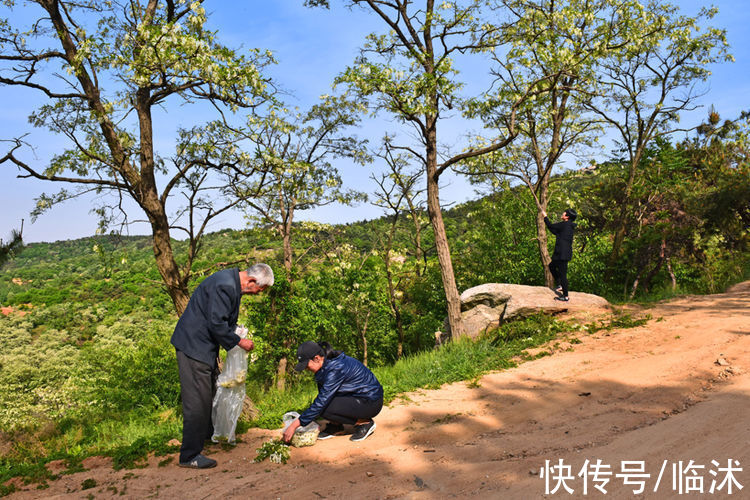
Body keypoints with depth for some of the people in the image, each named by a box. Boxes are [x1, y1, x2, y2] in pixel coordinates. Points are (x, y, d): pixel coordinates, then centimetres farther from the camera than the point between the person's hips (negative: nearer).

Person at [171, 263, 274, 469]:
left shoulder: (232, 283, 8)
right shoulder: (224, 286, -25)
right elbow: (216, 324, -26)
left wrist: (236, 329, 6)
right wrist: (239, 342, -15)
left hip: (203, 344, 11)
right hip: (193, 345, -11)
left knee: (211, 391, 23)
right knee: (197, 400, -6)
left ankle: (208, 433, 42)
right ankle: (190, 456, 3)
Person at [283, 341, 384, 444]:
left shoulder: (336, 368, -27)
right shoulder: (326, 363, 1)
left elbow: (322, 402, -28)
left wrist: (295, 425, -24)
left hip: (371, 402, -9)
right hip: (357, 396, 9)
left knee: (325, 409, -19)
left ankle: (364, 422, -4)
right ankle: (336, 427, 11)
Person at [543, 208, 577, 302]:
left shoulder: (565, 224, -15)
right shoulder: (570, 226, 13)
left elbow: (551, 226, -5)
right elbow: (555, 232, 22)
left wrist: (545, 216, 9)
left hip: (562, 254, -10)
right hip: (563, 253, 10)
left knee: (562, 274, -5)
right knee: (552, 266, 26)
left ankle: (565, 296, 0)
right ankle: (560, 285, 27)